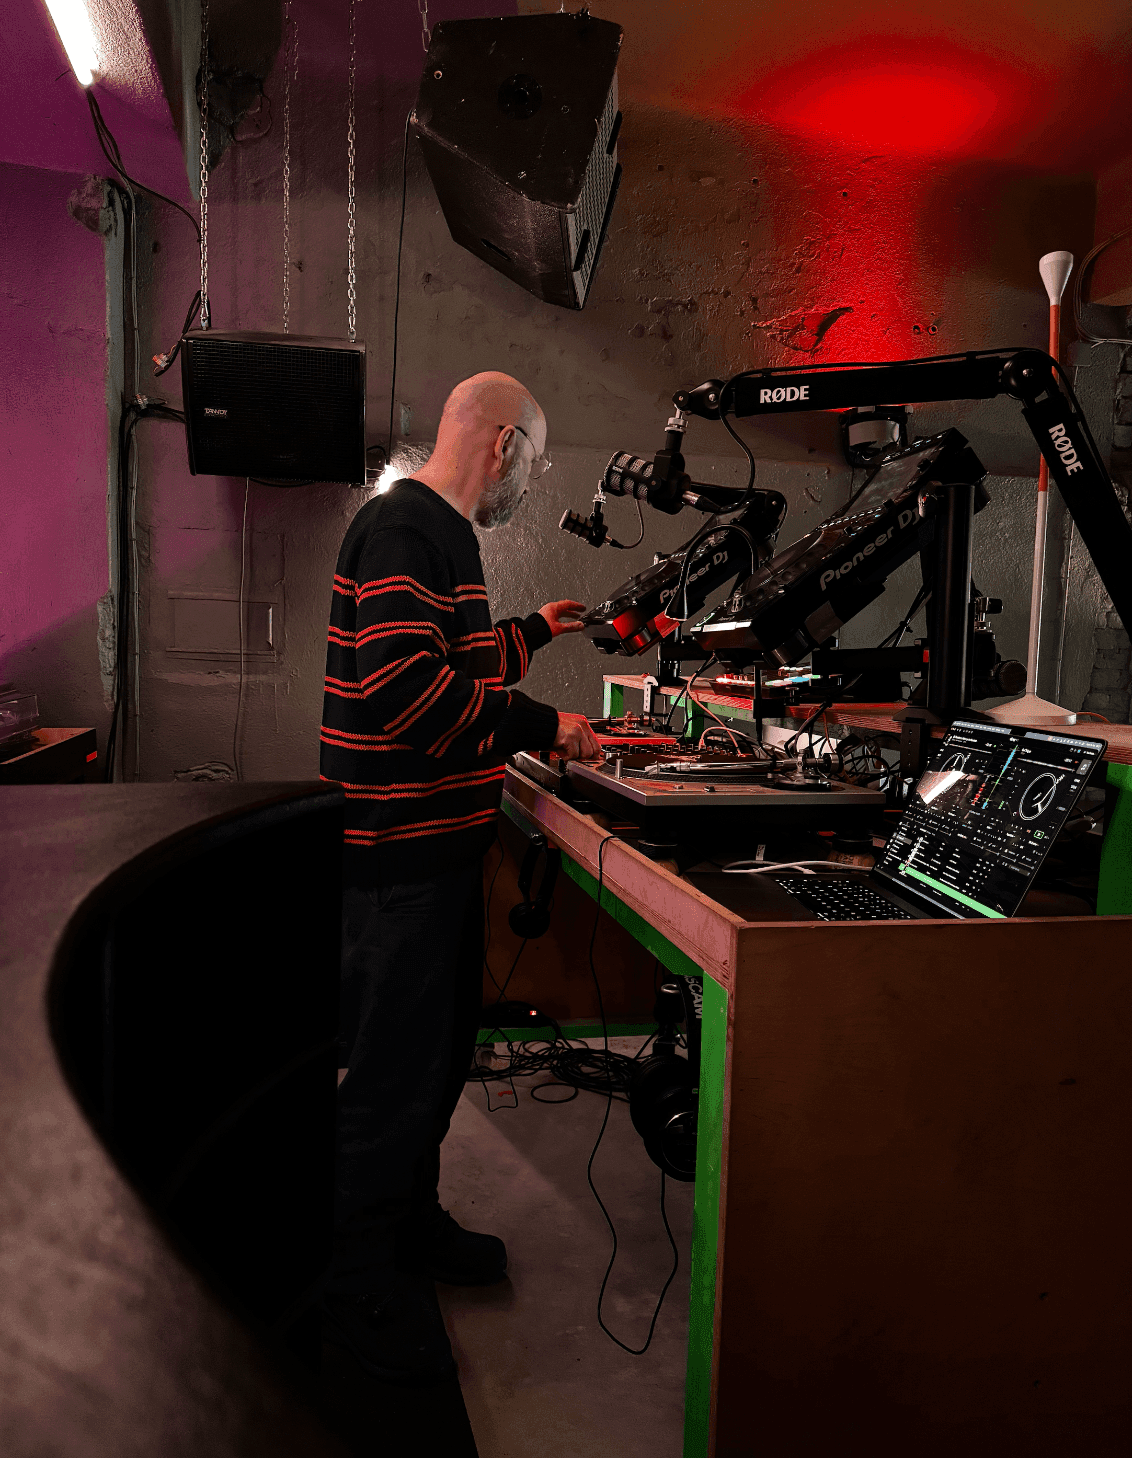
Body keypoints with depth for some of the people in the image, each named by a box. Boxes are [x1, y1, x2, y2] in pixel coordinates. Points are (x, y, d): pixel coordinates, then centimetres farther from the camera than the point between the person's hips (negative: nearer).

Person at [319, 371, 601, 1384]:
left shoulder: (438, 532, 17)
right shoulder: (403, 528, -17)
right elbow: (406, 687, -28)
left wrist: (534, 631, 36)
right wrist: (541, 726, -22)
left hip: (437, 845, 11)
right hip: (399, 852, -11)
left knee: (441, 1047, 21)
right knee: (395, 1067, 1)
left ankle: (409, 1223, 39)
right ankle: (356, 1283, 18)